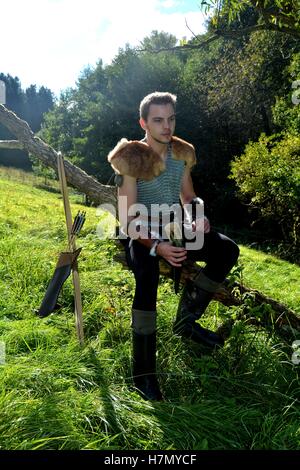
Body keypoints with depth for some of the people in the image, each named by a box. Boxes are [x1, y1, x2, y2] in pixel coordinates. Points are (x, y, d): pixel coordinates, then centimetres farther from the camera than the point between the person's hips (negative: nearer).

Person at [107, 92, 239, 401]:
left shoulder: (181, 153, 3)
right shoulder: (132, 159, -14)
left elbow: (188, 197, 14)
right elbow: (127, 219, -18)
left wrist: (198, 217, -9)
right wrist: (156, 246, -33)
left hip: (173, 229, 6)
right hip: (140, 234, -6)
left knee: (227, 250, -13)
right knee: (148, 274, -37)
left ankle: (186, 320, -2)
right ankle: (143, 372, -26)